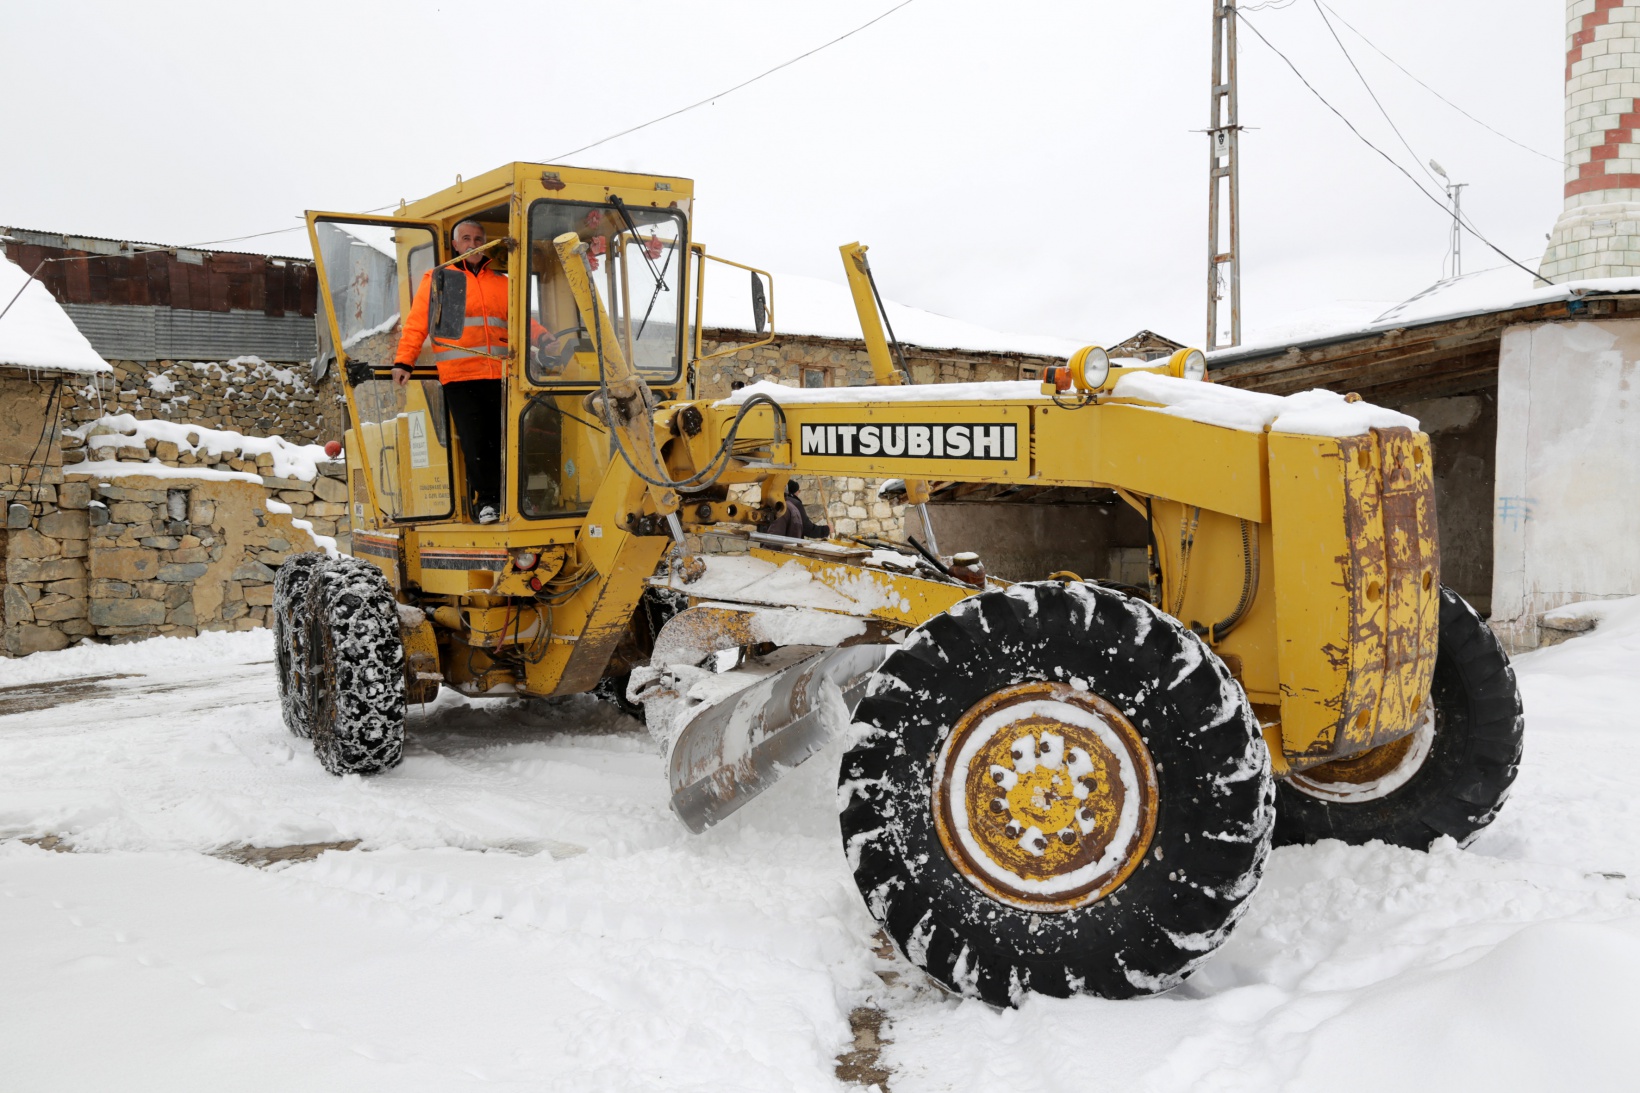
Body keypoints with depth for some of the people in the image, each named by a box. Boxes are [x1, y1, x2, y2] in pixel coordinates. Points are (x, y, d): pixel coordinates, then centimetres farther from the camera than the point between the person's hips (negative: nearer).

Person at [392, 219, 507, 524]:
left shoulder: (502, 282, 20)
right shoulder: (436, 279, 10)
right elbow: (416, 324, 4)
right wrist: (403, 361, -6)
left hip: (499, 375, 3)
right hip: (459, 377, -3)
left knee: (501, 439, 1)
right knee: (474, 441, -7)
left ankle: (504, 498, 10)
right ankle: (486, 500, 1)